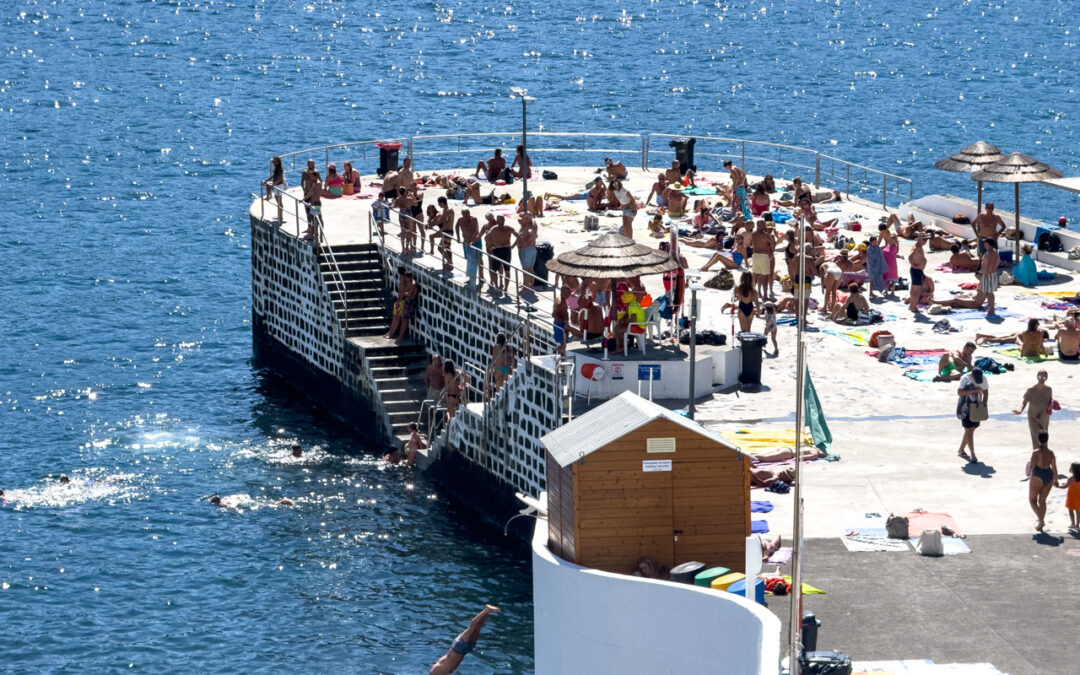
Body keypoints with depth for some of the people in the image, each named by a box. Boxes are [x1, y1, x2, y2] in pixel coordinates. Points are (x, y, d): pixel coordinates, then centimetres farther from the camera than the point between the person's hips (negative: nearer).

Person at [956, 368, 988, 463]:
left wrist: (984, 404, -2)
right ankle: (973, 455, -8)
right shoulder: (965, 378, -16)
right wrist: (974, 390, -30)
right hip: (966, 408, -5)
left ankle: (961, 451, 25)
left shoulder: (983, 378, -1)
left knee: (971, 430, 10)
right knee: (968, 431, -8)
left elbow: (985, 392, 10)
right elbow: (959, 392, -24)